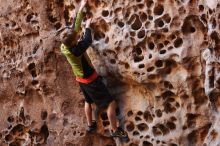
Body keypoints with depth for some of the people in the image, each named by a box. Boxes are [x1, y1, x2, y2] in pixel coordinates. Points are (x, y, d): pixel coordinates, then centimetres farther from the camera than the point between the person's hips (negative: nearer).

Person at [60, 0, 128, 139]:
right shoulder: (75, 50, -36)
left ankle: (90, 125, 46)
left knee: (88, 101, 31)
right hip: (91, 80, -9)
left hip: (81, 79, 9)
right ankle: (115, 130, 8)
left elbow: (75, 27, -7)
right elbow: (88, 40, -22)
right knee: (111, 103, 1)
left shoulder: (64, 46, -14)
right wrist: (88, 26, -4)